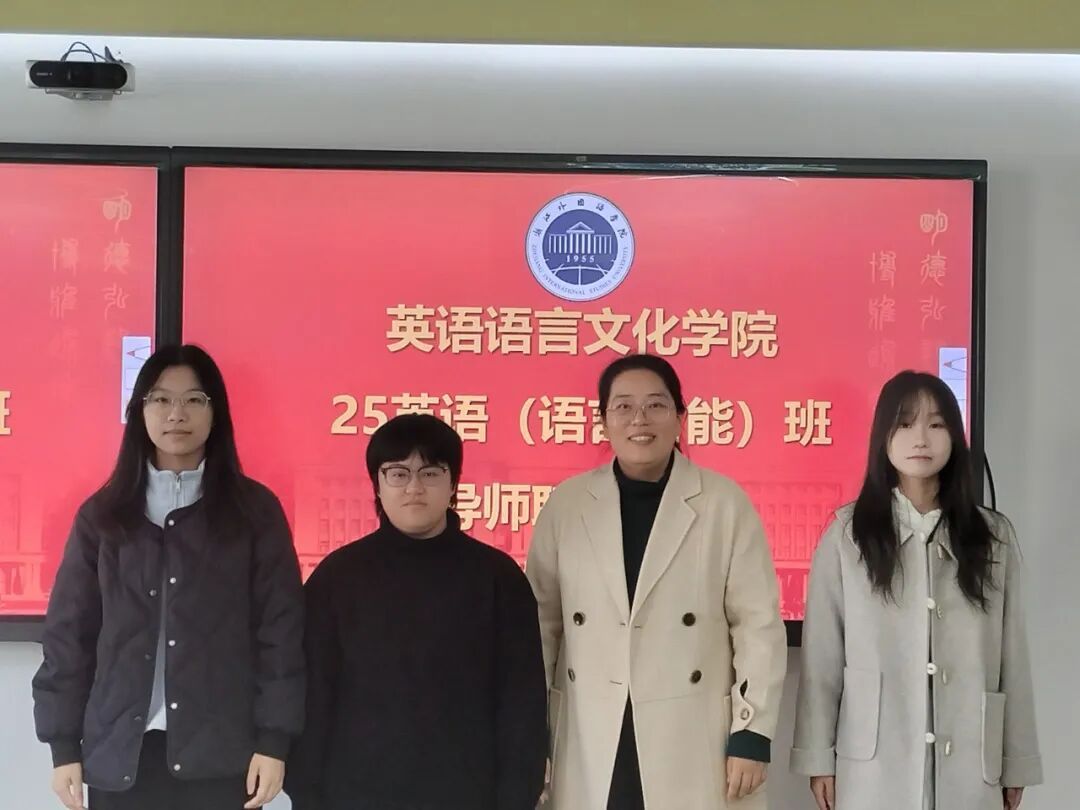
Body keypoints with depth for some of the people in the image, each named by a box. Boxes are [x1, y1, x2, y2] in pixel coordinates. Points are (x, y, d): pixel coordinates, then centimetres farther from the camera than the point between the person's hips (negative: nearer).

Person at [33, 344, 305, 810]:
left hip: (220, 751, -1)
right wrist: (63, 743, 3)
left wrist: (273, 738, -7)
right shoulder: (102, 513, 8)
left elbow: (280, 626, -1)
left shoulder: (254, 510, 3)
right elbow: (69, 629, 8)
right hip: (120, 751, 2)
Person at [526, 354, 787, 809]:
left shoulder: (725, 503, -2)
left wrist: (752, 734, -5)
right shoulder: (566, 504, 4)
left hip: (695, 748, -2)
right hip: (592, 749, 2)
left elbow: (758, 623, -1)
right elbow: (541, 622, 7)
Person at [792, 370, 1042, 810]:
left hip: (969, 763, 2)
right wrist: (818, 756, -2)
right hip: (874, 763, -1)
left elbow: (1012, 656, 6)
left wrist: (1016, 763, 5)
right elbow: (822, 653, 0)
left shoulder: (994, 537, 5)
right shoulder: (846, 535, 0)